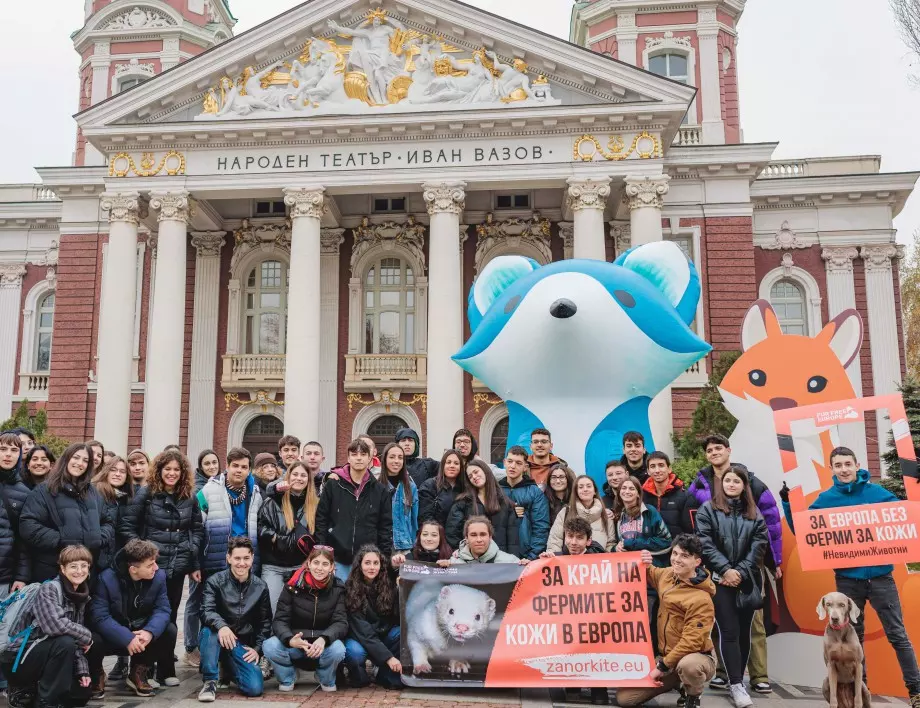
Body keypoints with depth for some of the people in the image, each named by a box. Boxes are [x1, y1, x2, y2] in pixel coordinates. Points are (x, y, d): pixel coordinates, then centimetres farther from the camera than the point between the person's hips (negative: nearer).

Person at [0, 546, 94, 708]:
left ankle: (31, 688, 20)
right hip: (19, 657, -8)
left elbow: (76, 640, 6)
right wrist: (87, 636, -21)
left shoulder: (81, 596, 5)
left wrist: (82, 669, -6)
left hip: (46, 653, 8)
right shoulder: (49, 589, -18)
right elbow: (54, 625, -34)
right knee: (65, 643, -32)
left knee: (82, 695, 4)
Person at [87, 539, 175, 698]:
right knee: (93, 640, -35)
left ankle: (138, 672, 2)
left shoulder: (159, 576, -12)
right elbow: (99, 616, -30)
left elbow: (162, 609, -16)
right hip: (112, 636, -3)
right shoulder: (107, 579, -23)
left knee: (169, 630, -21)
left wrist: (149, 632, -37)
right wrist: (127, 638, -38)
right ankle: (96, 676, 2)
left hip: (141, 632, 3)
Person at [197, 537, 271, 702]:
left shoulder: (260, 587, 2)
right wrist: (221, 625, -43)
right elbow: (206, 612, -22)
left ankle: (231, 667, 17)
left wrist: (257, 648, -2)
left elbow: (265, 622, 9)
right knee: (209, 630, -37)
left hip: (243, 644, 2)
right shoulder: (215, 581, -7)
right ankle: (209, 681, -18)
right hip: (217, 639, -2)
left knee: (254, 688, -17)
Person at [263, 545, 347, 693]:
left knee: (337, 649, -33)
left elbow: (341, 622, -13)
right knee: (270, 646, -29)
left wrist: (323, 639, -35)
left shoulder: (337, 589, -7)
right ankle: (287, 678, 4)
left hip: (324, 645, 0)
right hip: (295, 644, 0)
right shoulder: (293, 586, -9)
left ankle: (327, 680, 2)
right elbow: (280, 620, -11)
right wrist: (290, 640, -34)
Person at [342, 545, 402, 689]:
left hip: (384, 635, 3)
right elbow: (362, 630, -23)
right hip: (360, 638, -3)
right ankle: (359, 677, -1)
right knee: (355, 652, -36)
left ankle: (388, 676, -7)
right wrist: (388, 657, -30)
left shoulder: (388, 585, -7)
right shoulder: (350, 589, -17)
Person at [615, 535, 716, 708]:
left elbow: (692, 641, -22)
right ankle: (678, 682, 20)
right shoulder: (668, 575, 1)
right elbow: (650, 575, 24)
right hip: (667, 656, 7)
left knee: (687, 665, -43)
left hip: (697, 657, -6)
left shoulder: (701, 598, -21)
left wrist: (663, 666, -18)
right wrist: (644, 565, 0)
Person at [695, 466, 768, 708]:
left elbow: (759, 546, 3)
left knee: (744, 631, 7)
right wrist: (725, 569, -14)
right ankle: (736, 685, -4)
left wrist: (741, 572, -8)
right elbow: (705, 544, -6)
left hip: (747, 581, 3)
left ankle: (737, 679, 18)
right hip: (720, 579, -3)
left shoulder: (754, 513, 10)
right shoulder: (708, 510, 1)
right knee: (729, 631, -7)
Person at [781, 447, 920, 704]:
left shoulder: (877, 493, -2)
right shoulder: (826, 499, 0)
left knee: (897, 635, 3)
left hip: (880, 575, -1)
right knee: (853, 636, 12)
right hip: (847, 578, 1)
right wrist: (787, 503, -10)